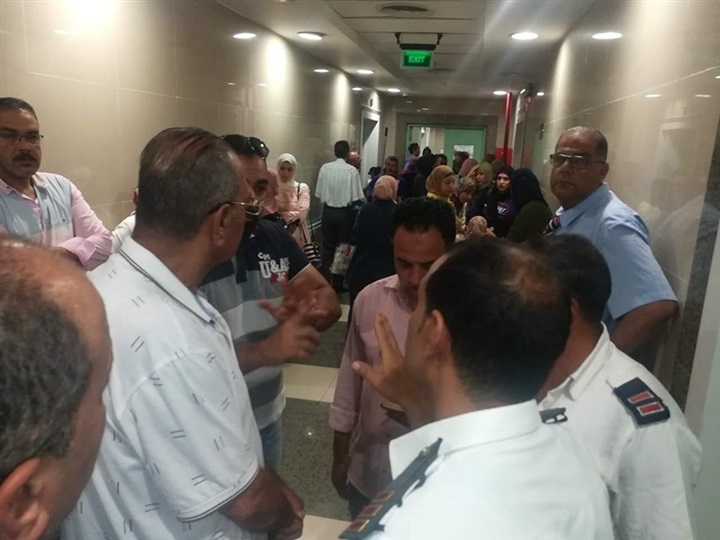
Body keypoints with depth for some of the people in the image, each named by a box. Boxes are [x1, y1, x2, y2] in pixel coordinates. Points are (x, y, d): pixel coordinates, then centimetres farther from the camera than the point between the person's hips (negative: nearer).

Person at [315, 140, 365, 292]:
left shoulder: (324, 168, -5)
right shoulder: (352, 170, -14)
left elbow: (318, 193, -3)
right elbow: (357, 198, -14)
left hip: (328, 211, 3)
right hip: (344, 213, -3)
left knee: (327, 246, 14)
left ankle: (325, 281, 20)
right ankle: (338, 284, 16)